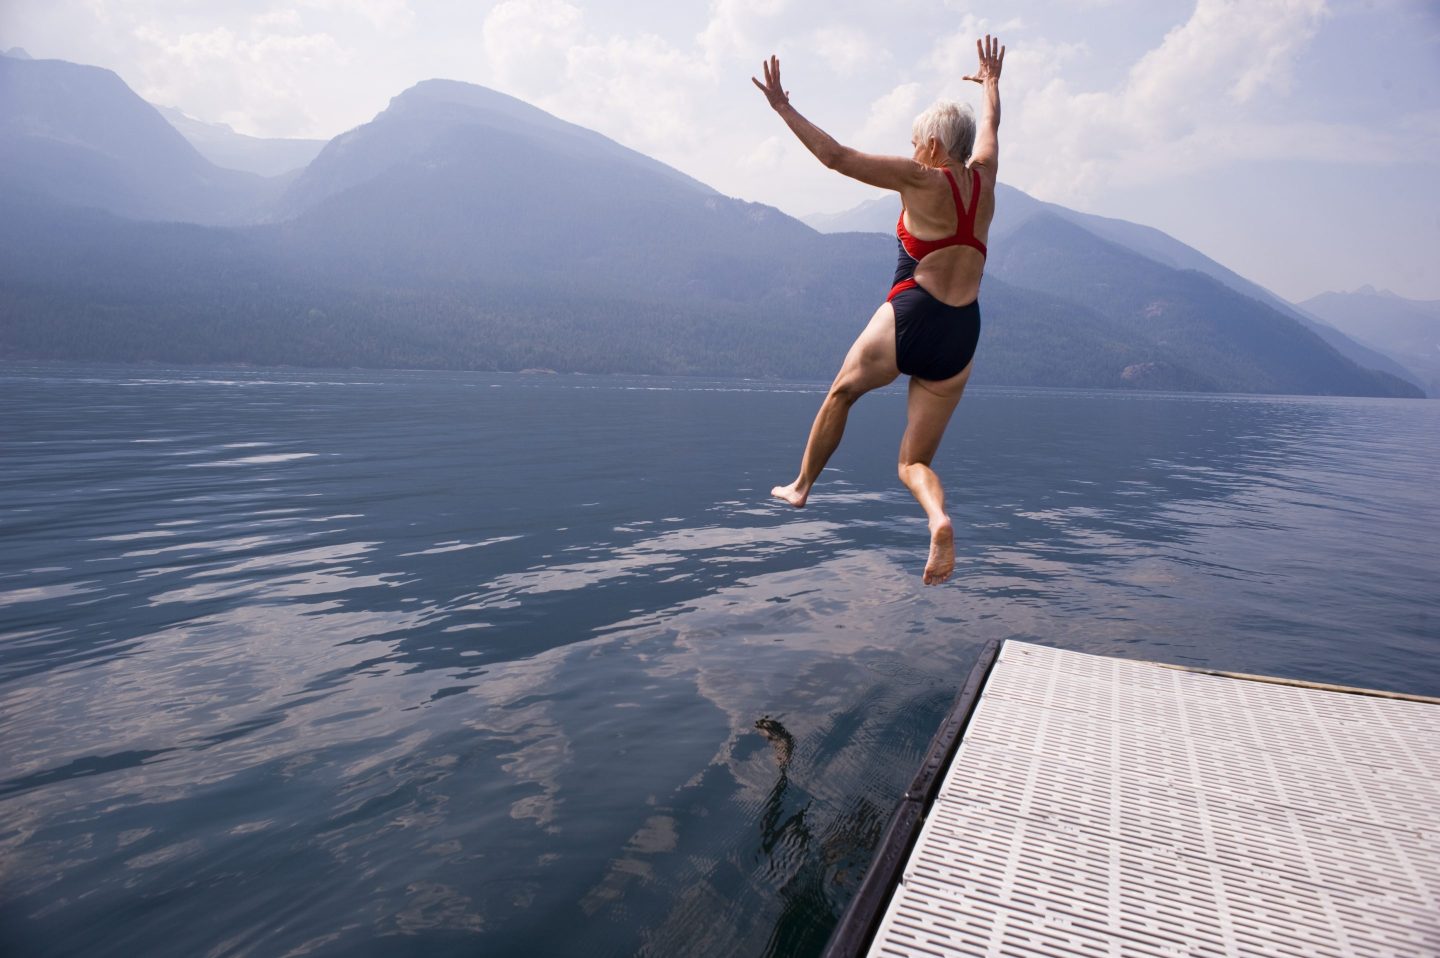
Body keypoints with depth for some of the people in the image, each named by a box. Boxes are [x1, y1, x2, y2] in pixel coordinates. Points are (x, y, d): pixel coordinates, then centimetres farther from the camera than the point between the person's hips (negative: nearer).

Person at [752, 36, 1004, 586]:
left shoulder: (921, 180, -4)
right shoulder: (983, 175, 13)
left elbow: (837, 157, -6)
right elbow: (990, 125, 35)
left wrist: (782, 108, 2)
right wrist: (992, 82, 54)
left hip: (909, 319, -5)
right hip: (961, 339, 5)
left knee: (842, 392, 26)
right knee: (914, 463, 10)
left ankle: (801, 486, 36)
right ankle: (939, 519, -23)